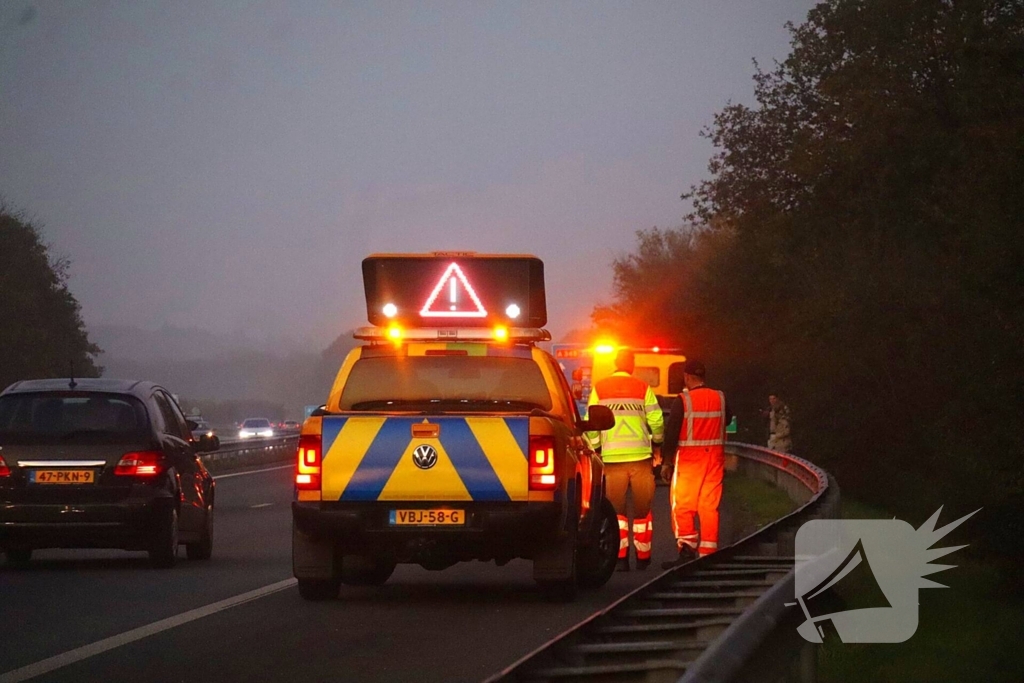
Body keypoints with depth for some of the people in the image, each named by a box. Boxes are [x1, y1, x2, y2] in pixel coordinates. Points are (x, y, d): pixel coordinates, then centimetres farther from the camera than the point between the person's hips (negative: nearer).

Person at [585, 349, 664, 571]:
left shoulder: (599, 389, 3)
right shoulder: (643, 389, 1)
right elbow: (656, 421, 0)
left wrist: (593, 448, 12)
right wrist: (657, 442, 19)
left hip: (612, 458, 0)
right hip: (640, 456, 0)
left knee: (616, 509, 5)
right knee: (642, 509, 11)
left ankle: (621, 558, -5)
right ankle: (643, 557, 16)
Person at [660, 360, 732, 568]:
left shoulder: (682, 401, -10)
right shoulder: (720, 398, 4)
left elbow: (671, 433, -10)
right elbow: (727, 420, 22)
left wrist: (667, 461, -5)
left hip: (688, 458, -4)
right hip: (714, 457, 4)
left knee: (682, 505, 0)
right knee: (709, 505, 6)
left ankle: (687, 549, -11)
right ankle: (708, 552, 5)